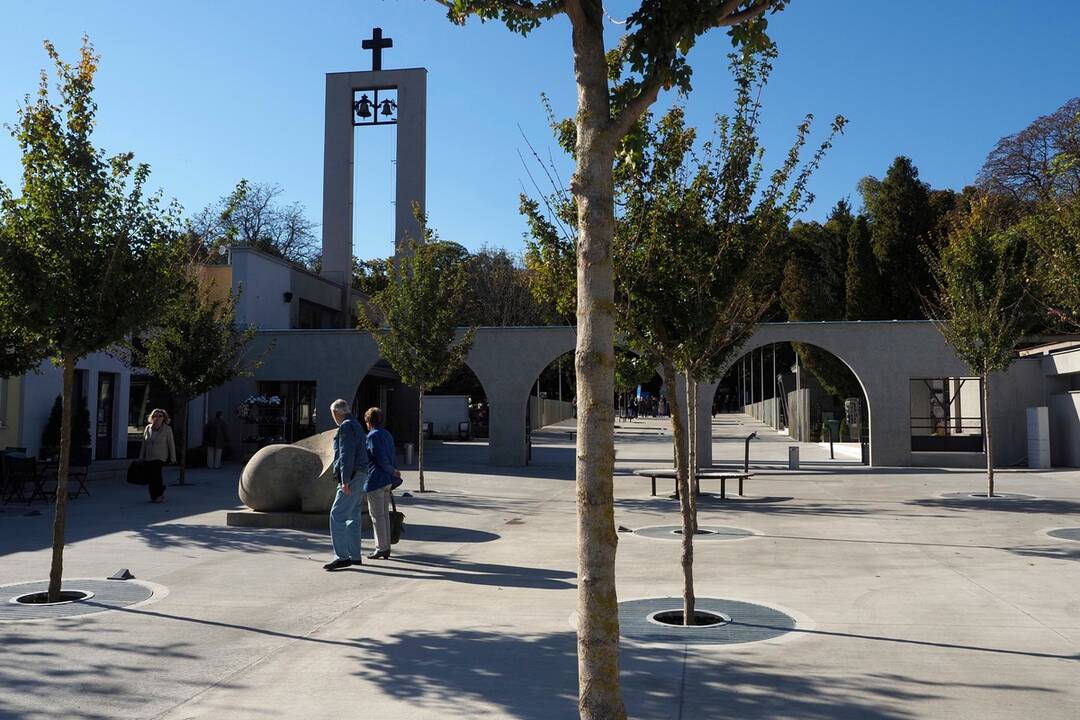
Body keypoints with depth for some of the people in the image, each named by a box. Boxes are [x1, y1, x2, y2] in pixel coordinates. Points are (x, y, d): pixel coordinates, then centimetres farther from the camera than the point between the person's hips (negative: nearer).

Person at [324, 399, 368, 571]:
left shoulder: (346, 426, -10)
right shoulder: (356, 425, 20)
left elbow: (347, 454, -19)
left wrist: (345, 481, -22)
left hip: (352, 478, -10)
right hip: (360, 477, 10)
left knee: (337, 515, -11)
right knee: (353, 516, 13)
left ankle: (342, 556, -14)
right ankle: (354, 556, 17)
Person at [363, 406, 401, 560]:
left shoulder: (372, 436, -12)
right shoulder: (388, 435, 14)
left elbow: (381, 459, -18)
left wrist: (393, 472, -6)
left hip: (375, 481, -8)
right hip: (387, 481, 8)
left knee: (377, 515, -2)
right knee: (385, 514, 13)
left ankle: (381, 548, 0)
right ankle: (386, 548, 17)